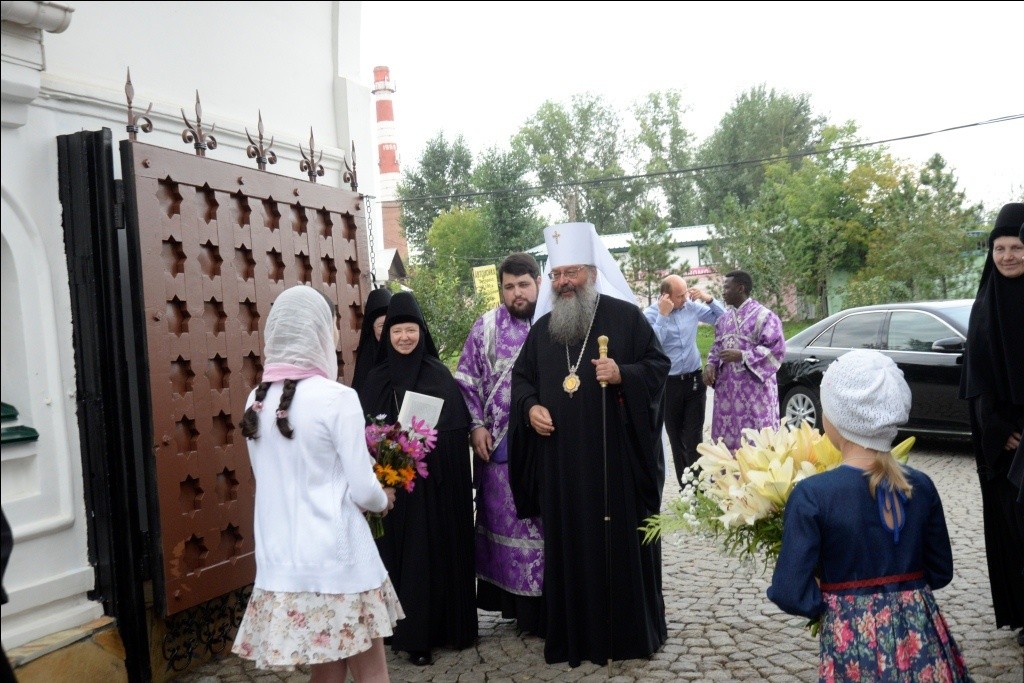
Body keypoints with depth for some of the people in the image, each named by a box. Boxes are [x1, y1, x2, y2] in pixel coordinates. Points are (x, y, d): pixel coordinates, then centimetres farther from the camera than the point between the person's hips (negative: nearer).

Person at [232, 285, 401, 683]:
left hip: (282, 562, 6)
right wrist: (384, 501, 9)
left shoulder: (258, 401, 3)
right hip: (337, 559, -6)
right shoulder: (336, 398, -15)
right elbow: (363, 490, -13)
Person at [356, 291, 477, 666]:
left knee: (431, 551, 2)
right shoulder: (376, 378, 7)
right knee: (396, 551, 6)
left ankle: (422, 632, 13)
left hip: (434, 481, -2)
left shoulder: (439, 375, -1)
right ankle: (405, 630, 18)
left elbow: (456, 428, -3)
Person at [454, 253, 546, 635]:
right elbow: (467, 380, 6)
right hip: (500, 445, 0)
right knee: (505, 520, 7)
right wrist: (476, 425, -2)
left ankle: (547, 604, 19)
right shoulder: (486, 327, 4)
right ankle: (513, 601, 20)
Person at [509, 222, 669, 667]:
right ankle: (574, 633, 20)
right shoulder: (542, 329, 13)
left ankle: (632, 630, 19)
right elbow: (521, 377, 18)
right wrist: (530, 407, -1)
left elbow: (658, 365, -2)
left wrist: (622, 375, -19)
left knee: (622, 539, 4)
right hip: (561, 461, 4)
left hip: (616, 454, -4)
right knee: (568, 543, 7)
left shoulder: (626, 316, 0)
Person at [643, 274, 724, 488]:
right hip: (669, 384, -1)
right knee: (676, 439, 11)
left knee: (694, 438, -7)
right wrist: (663, 315, -18)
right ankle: (685, 487, 23)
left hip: (694, 381, 1)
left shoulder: (692, 307, 0)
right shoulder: (650, 314, -7)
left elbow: (722, 319, 8)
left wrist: (708, 299, -6)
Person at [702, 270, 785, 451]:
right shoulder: (724, 318, 14)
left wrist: (742, 356, -19)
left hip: (755, 390, -7)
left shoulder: (763, 316, -8)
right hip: (726, 389, 7)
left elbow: (776, 349, -14)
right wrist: (711, 364, 0)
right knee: (727, 438, 9)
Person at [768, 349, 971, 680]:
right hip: (921, 638, 4)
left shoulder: (811, 495, -20)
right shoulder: (921, 487, -6)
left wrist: (832, 604, -1)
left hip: (852, 641, -3)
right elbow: (940, 573, 6)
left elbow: (791, 594, -20)